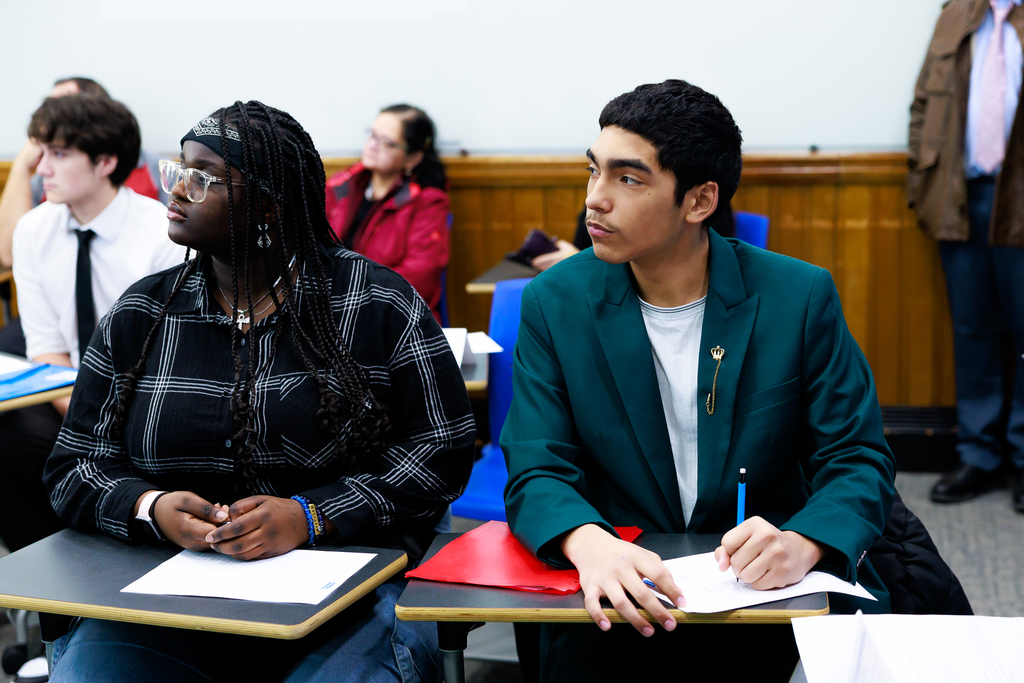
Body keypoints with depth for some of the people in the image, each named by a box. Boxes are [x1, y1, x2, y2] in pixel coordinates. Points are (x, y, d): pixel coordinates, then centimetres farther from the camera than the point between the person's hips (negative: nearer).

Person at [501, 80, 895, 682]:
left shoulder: (801, 296, -4)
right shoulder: (555, 303, -1)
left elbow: (859, 462, -3)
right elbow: (537, 472, -6)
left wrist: (802, 543, -26)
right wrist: (589, 544, -29)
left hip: (769, 587, 1)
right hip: (621, 590, 0)